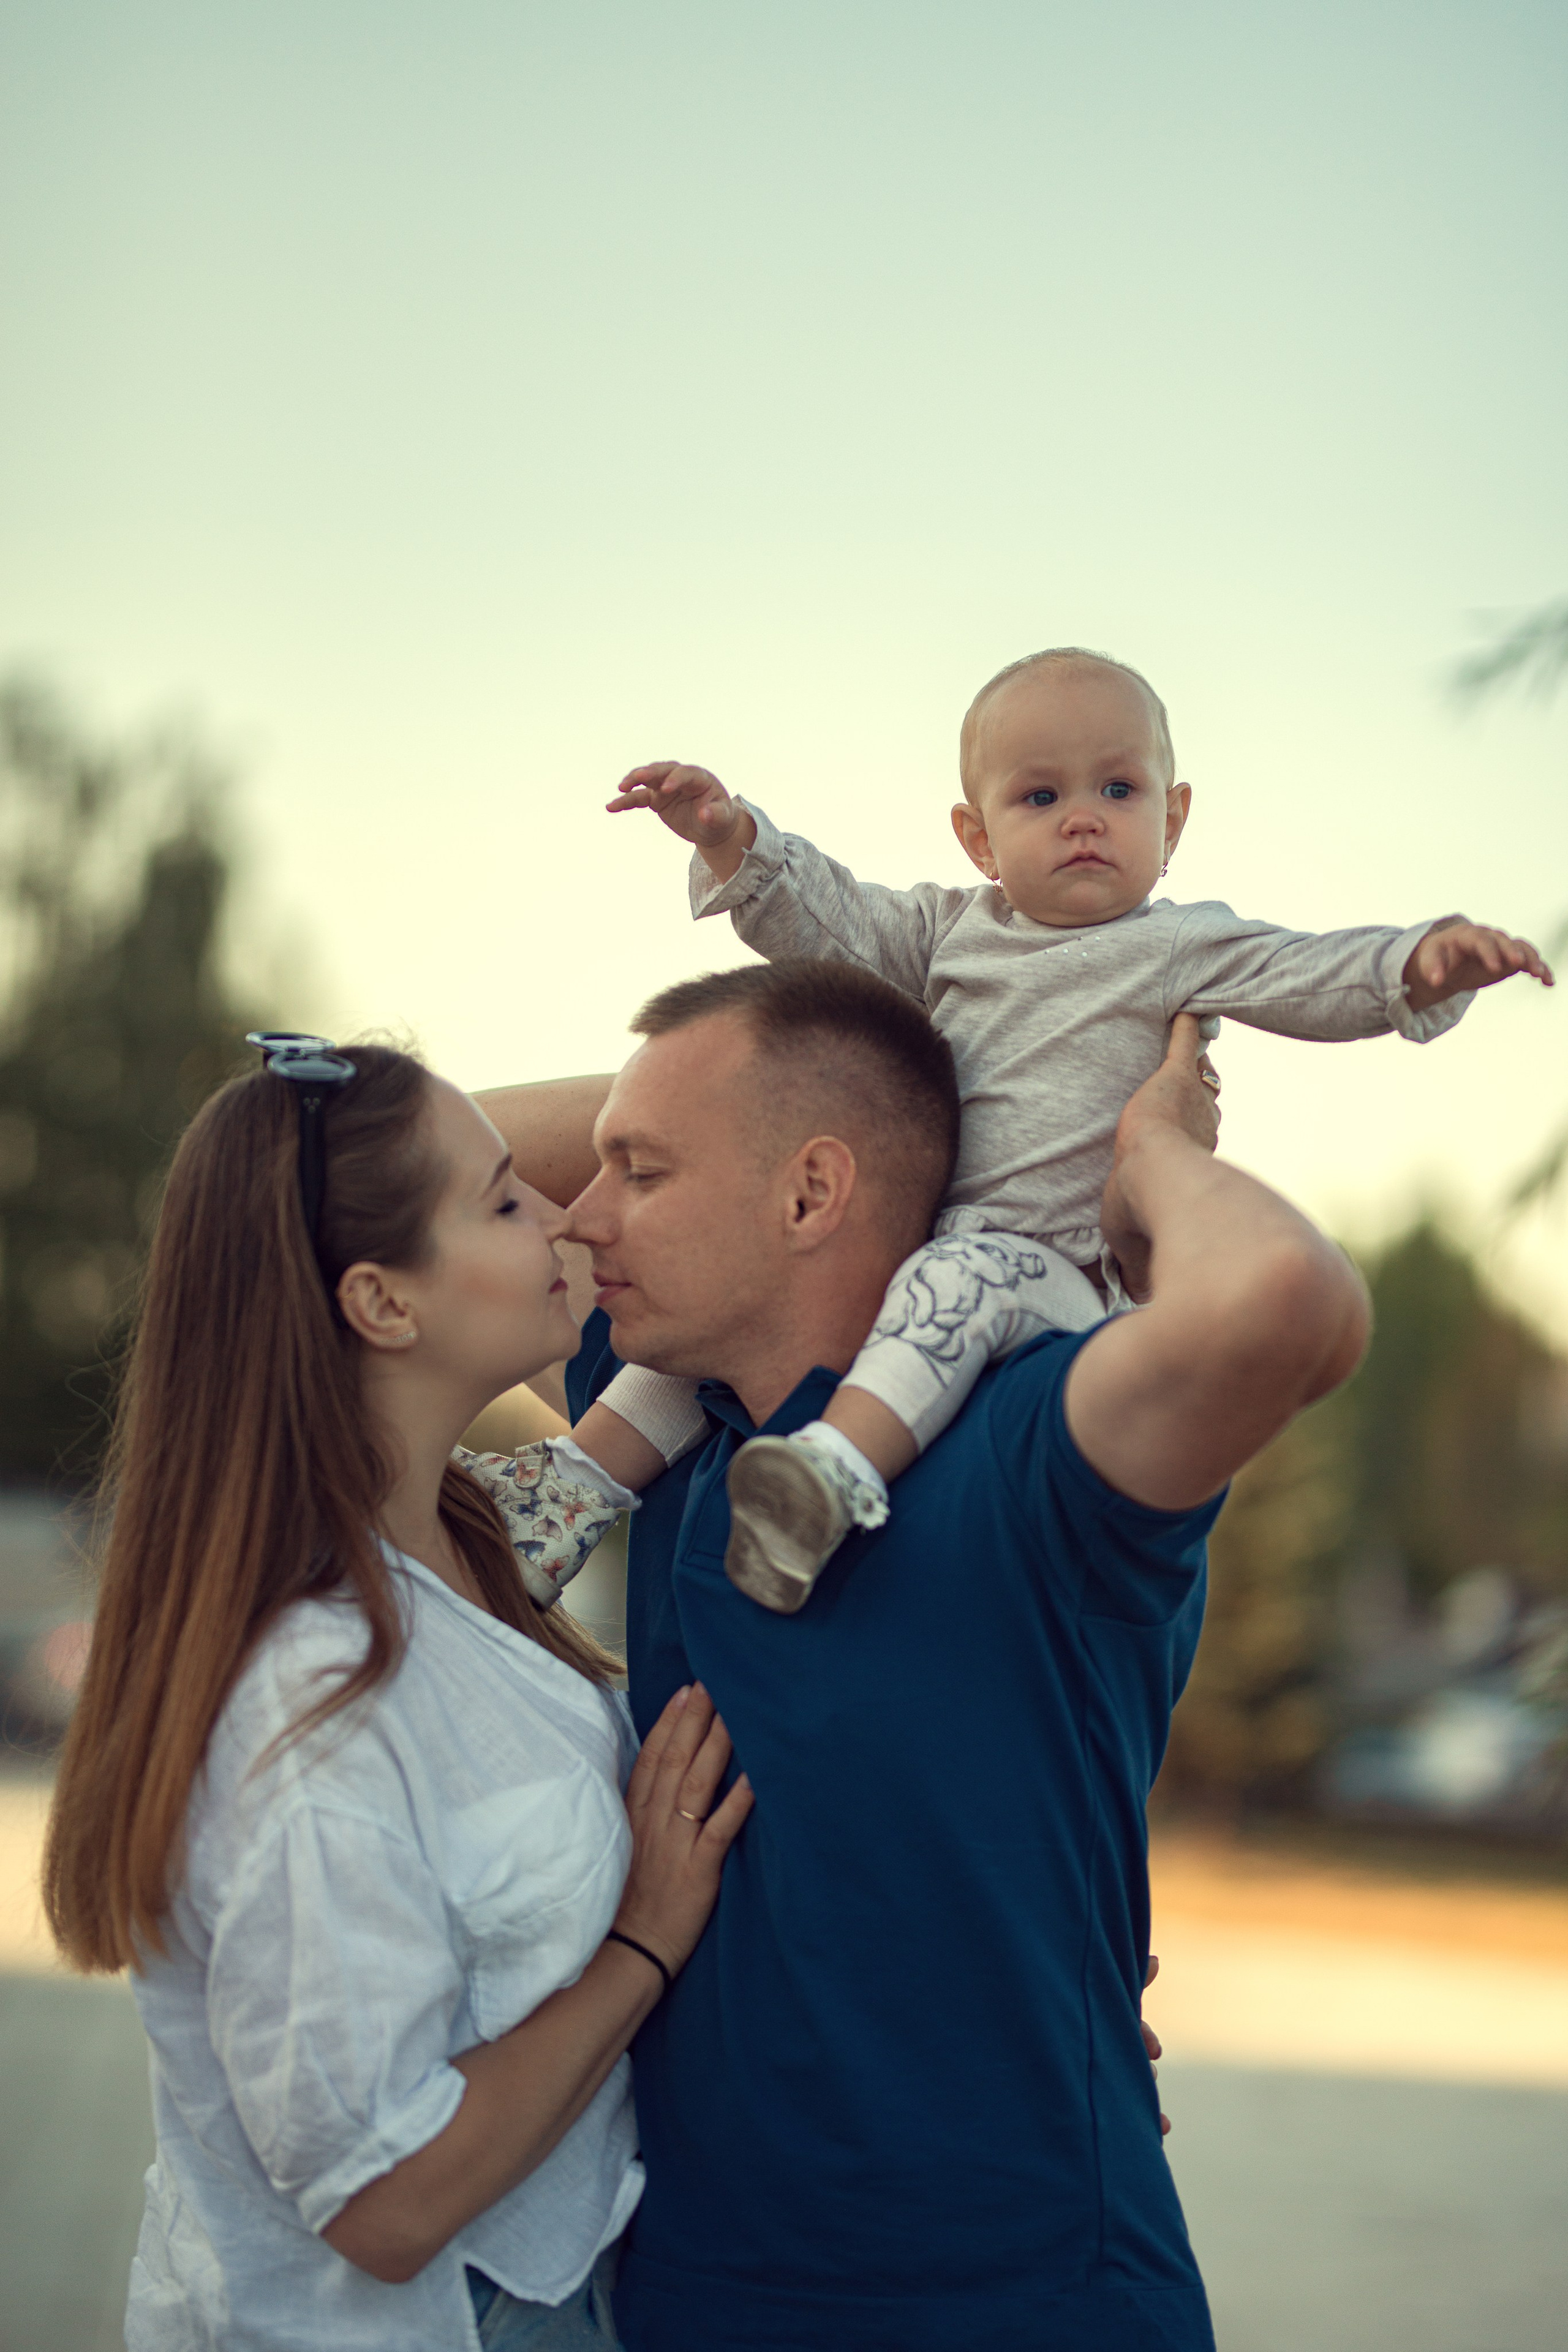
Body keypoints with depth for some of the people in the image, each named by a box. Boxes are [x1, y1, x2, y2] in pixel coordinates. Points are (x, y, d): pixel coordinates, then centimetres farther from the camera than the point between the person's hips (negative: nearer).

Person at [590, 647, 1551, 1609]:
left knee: (961, 1280, -39)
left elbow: (1319, 977, -6)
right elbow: (825, 916, 17)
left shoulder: (1182, 949, 3)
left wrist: (1429, 960, -26)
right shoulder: (951, 929, 16)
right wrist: (733, 837, 1)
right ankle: (594, 1467, 1)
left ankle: (837, 1473, -57)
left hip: (1052, 1265, -6)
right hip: (895, 1240, 6)